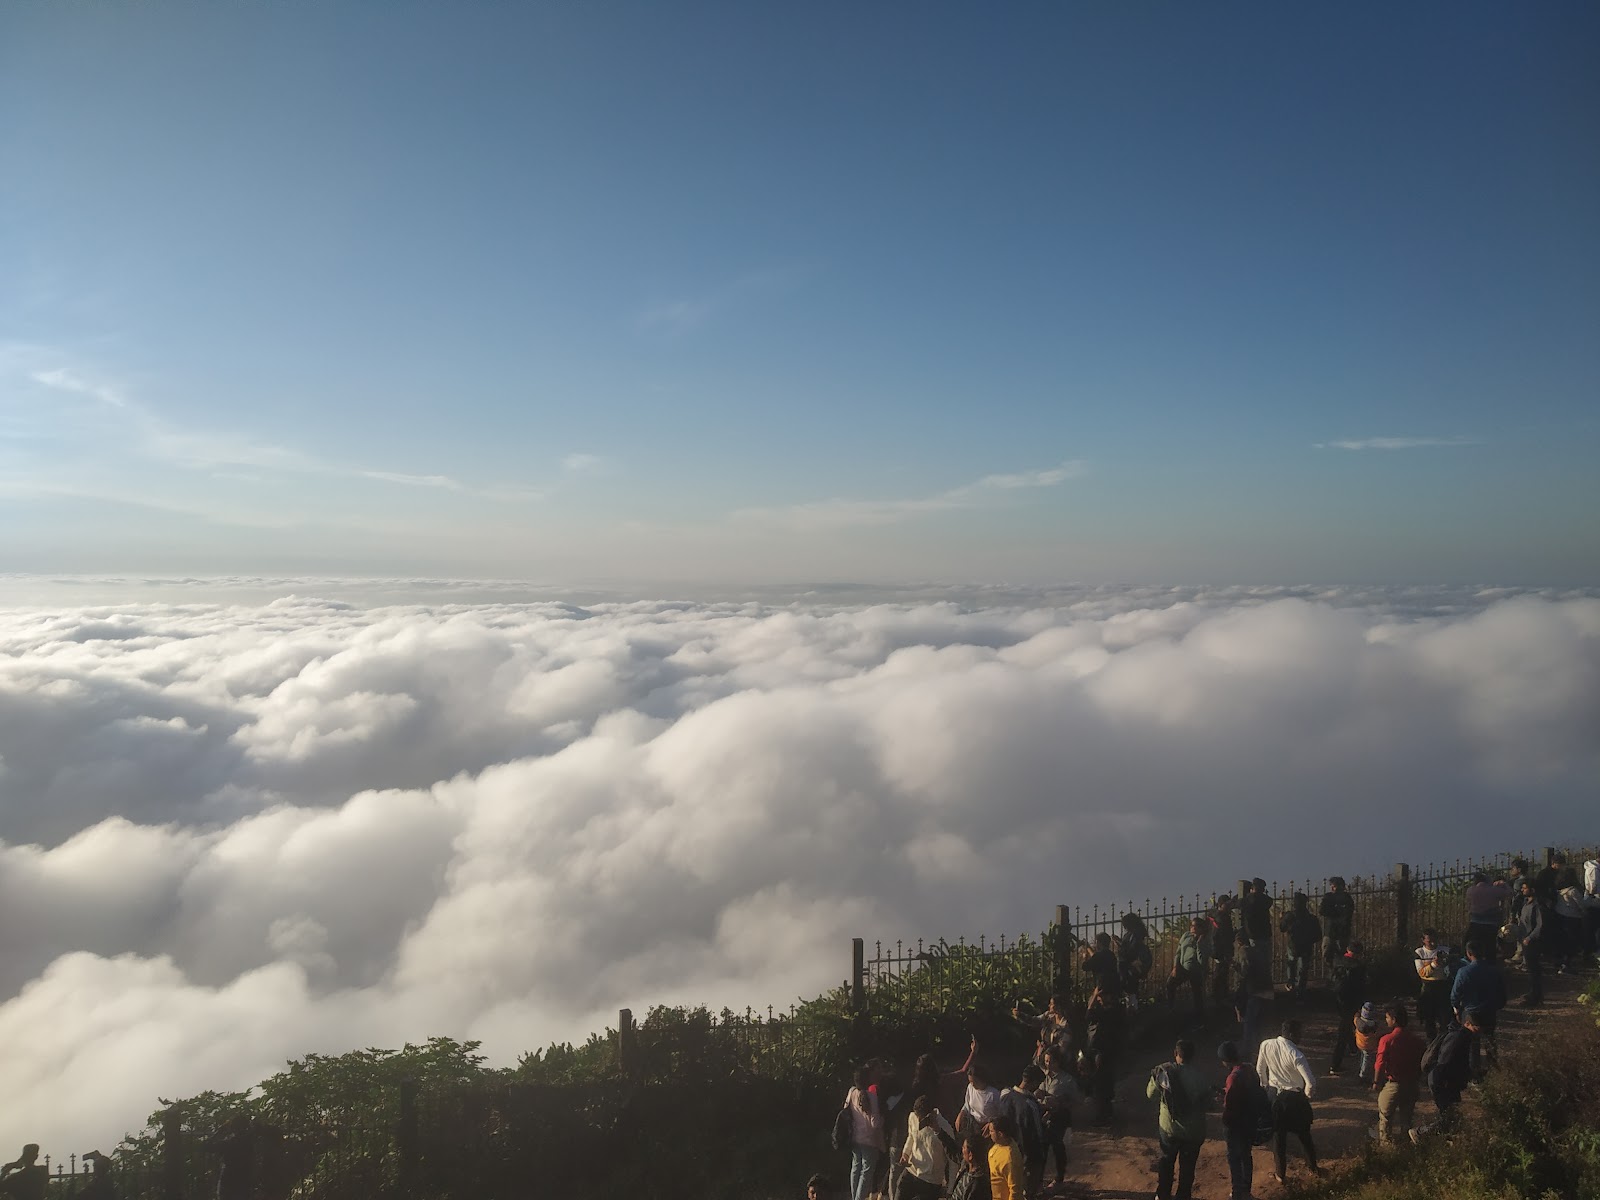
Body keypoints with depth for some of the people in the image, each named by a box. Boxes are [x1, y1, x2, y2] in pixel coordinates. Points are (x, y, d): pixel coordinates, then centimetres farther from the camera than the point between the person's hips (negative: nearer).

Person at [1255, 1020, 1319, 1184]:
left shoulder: (1266, 1045, -12)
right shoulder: (1296, 1055, -26)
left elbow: (1260, 1070, 2)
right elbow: (1311, 1083, -26)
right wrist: (1308, 1096, -4)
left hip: (1274, 1093, 3)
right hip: (1294, 1097, -3)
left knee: (1278, 1134, 16)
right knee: (1304, 1134, 20)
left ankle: (1280, 1173, 26)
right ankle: (1313, 1168, 39)